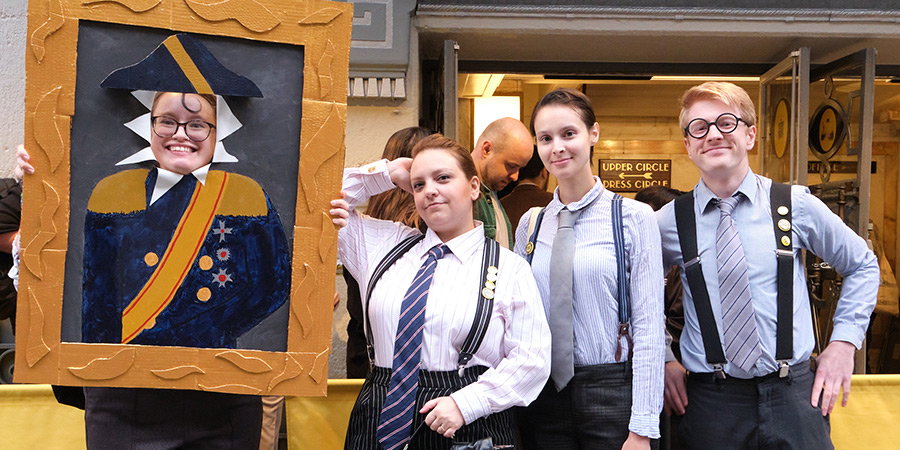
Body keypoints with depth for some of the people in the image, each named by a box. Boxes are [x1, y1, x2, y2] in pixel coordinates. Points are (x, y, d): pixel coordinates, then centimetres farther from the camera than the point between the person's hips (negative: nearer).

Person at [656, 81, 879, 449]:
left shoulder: (795, 205, -1)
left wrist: (844, 341, 4)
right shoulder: (670, 221, -3)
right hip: (711, 400, 0)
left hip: (793, 394, 0)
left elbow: (862, 266, 13)